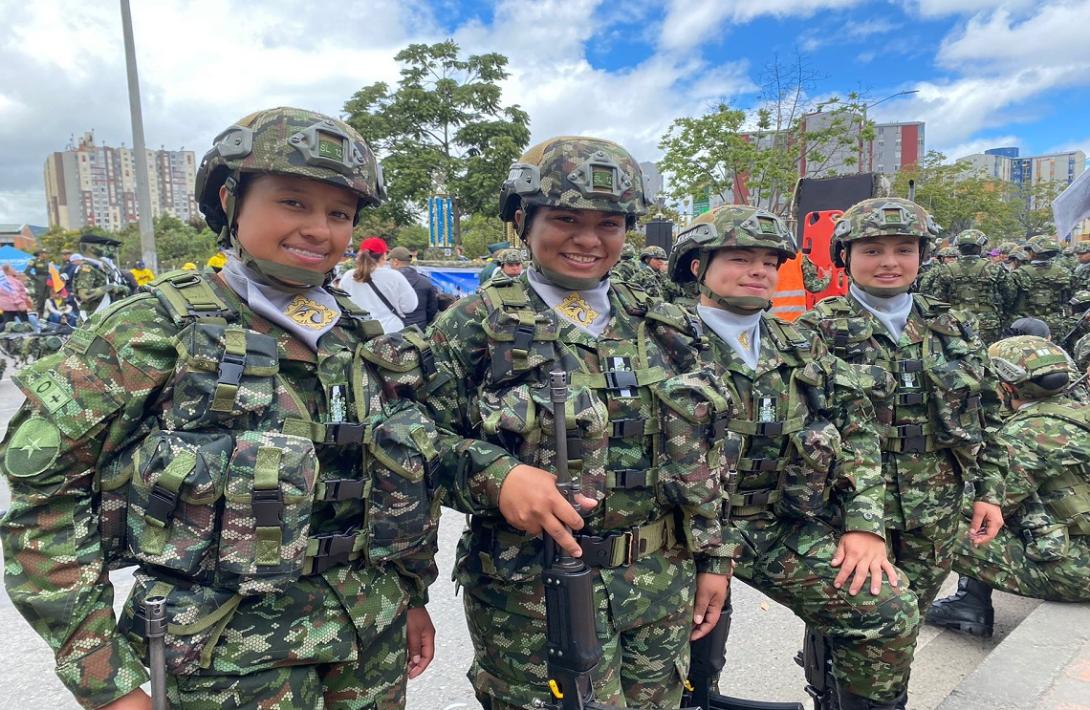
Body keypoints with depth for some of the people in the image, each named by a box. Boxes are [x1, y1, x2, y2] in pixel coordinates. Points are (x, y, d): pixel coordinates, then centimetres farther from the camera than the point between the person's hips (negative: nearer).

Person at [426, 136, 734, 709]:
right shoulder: (473, 328, -8)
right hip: (533, 594, -4)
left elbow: (698, 455, 10)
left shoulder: (663, 327, 5)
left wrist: (711, 558, 9)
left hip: (663, 588, 5)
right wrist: (497, 479, -23)